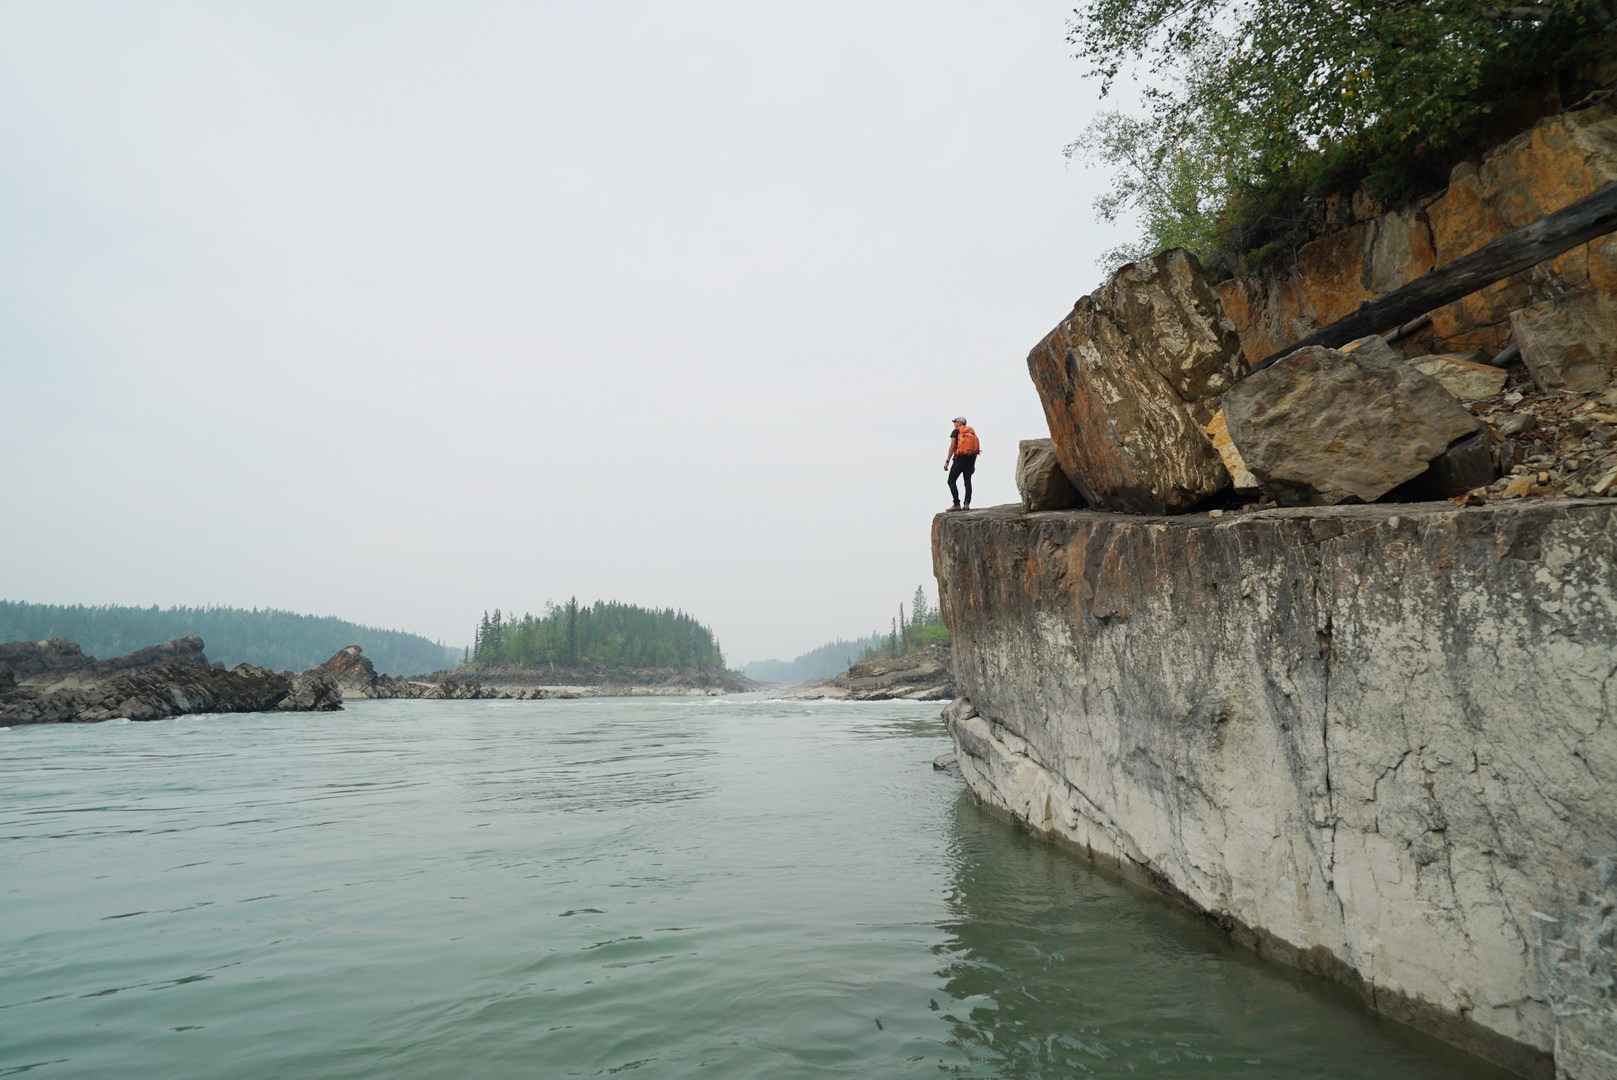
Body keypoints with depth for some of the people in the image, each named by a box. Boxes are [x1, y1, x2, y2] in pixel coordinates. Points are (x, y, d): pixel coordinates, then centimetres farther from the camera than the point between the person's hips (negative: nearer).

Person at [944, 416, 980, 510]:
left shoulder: (956, 432, 2)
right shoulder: (972, 432, 19)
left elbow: (952, 446, -9)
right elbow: (976, 449, 15)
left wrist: (947, 461, -11)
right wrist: (973, 464, 19)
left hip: (960, 457, -6)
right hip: (971, 459, 6)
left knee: (951, 481, -1)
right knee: (968, 481, 13)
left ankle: (957, 504, -12)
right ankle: (967, 504, 2)